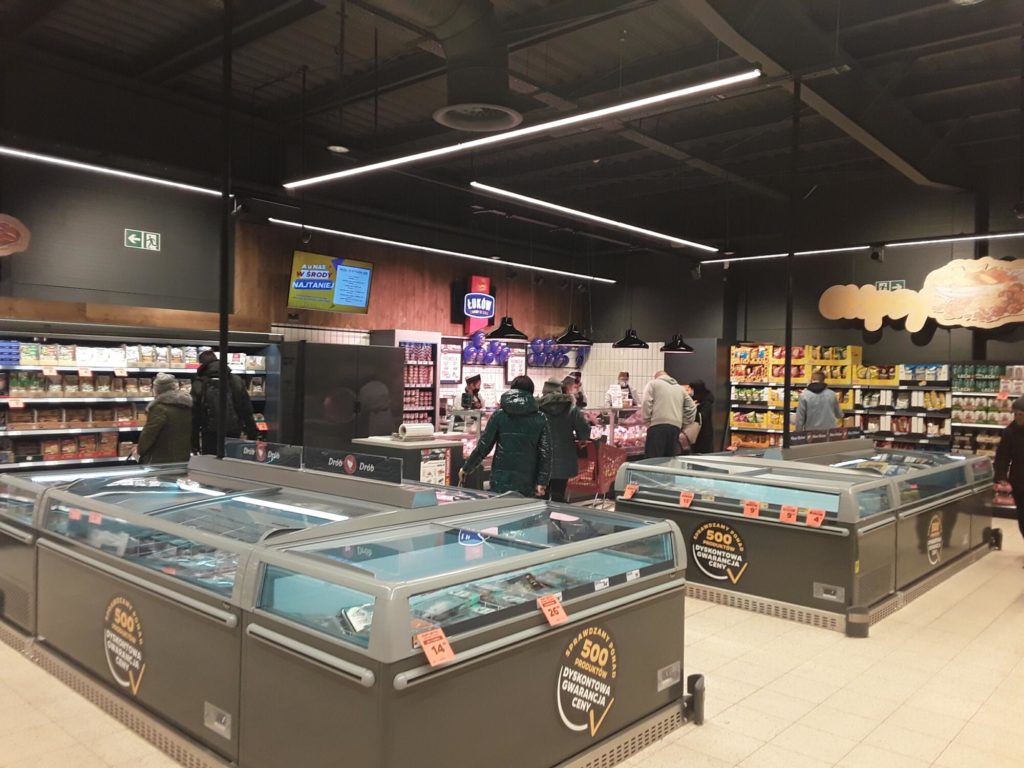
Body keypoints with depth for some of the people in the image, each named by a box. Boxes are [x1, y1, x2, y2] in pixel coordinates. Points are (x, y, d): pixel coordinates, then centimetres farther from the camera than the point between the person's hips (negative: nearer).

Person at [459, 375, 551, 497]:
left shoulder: (499, 415, 1)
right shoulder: (540, 419, 3)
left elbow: (483, 446, 2)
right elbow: (545, 452, -1)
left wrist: (466, 468, 13)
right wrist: (542, 482, 1)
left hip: (500, 483, 0)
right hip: (527, 484, 0)